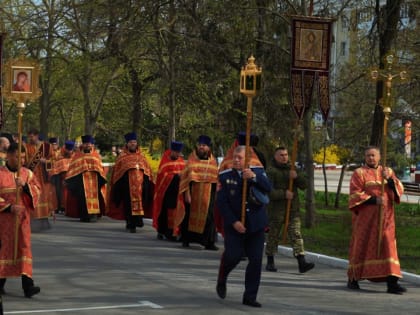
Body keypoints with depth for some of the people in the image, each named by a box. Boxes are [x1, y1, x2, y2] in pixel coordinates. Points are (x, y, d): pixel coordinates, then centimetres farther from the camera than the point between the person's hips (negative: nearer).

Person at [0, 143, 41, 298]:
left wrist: (25, 186, -16)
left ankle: (27, 285, -9)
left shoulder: (27, 173, 8)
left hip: (23, 217, 2)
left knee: (24, 248, -4)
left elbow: (37, 191, 2)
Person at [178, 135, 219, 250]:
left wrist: (215, 194, 6)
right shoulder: (192, 158, 0)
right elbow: (187, 176, -4)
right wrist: (187, 193, -12)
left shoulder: (212, 161, 8)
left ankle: (209, 242, -3)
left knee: (208, 216, -5)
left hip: (207, 193, 2)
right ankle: (186, 240, 18)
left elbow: (215, 179, 11)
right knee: (190, 215, 5)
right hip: (193, 191, -2)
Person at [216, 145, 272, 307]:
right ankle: (221, 280, 24)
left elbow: (268, 188, -13)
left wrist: (254, 177, -28)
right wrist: (233, 222, -13)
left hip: (255, 225, 2)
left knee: (256, 260, 0)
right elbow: (222, 202, -6)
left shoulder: (258, 171, 3)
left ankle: (250, 297, 10)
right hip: (235, 225, -2)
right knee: (233, 256, -9)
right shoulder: (225, 176, -2)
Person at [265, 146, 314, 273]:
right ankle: (270, 262, 18)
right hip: (276, 209, -4)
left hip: (293, 208, 4)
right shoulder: (270, 171, -4)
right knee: (273, 236, 5)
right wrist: (283, 194, -21)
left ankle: (302, 263, -11)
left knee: (296, 235, -5)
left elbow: (304, 185, 8)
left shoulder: (292, 169, 16)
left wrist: (297, 177, -11)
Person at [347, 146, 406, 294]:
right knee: (361, 246, 3)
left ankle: (392, 283, -11)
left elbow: (399, 190, 5)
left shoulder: (388, 171, 13)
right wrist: (374, 200, -18)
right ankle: (353, 279, 18)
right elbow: (355, 194, -9)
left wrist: (389, 179, -12)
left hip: (385, 217, 3)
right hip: (365, 217, -3)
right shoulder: (359, 173, 0)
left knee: (388, 247, -6)